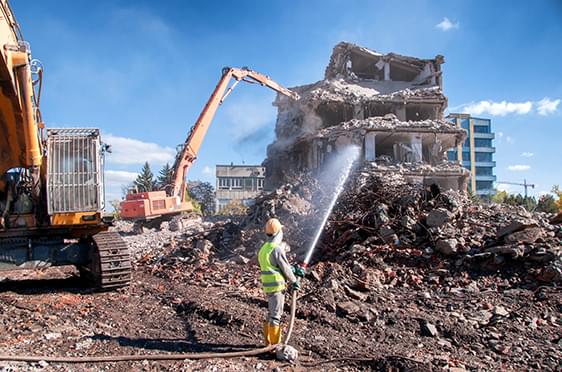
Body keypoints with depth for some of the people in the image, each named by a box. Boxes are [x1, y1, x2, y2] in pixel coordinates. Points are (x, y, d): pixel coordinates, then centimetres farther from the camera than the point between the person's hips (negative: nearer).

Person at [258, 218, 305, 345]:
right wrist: (294, 282, 3)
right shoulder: (277, 249, -18)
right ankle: (275, 344, 4)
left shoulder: (264, 248, 12)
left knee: (271, 314, 18)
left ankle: (269, 341, 25)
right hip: (277, 286, -9)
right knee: (276, 315, -2)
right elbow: (285, 269, -12)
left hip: (268, 286, 9)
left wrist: (295, 270, 17)